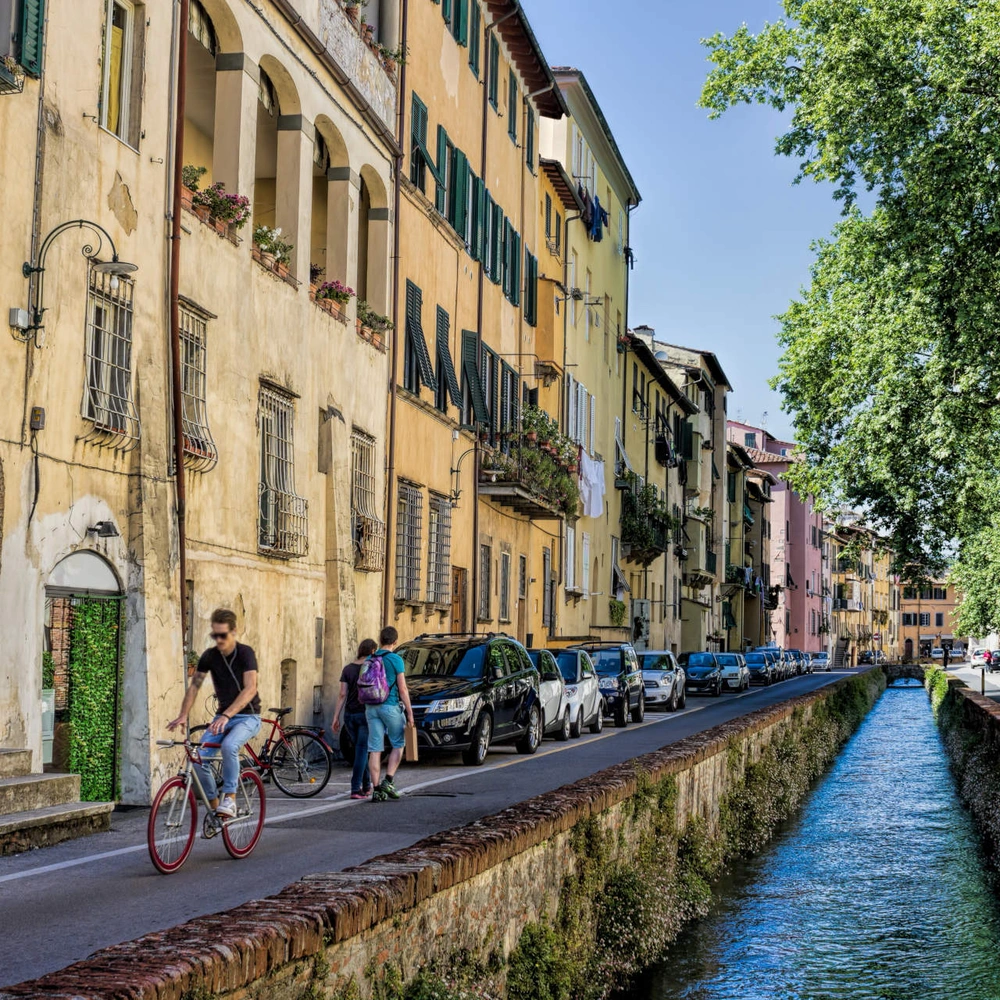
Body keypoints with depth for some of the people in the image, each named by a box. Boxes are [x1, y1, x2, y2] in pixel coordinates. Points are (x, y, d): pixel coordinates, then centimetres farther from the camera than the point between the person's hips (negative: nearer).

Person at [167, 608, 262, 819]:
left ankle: (230, 798, -23)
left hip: (247, 716, -5)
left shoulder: (245, 653, -15)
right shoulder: (209, 656, -1)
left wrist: (226, 716, -37)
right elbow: (194, 686, 4)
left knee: (229, 745, -36)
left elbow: (250, 689, -26)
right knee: (198, 757, -15)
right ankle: (214, 806, 1)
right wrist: (183, 715, -12)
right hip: (223, 716, 5)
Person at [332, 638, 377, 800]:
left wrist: (336, 717, 3)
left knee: (360, 750, 18)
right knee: (362, 751, -3)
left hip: (349, 715, 4)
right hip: (365, 714, -4)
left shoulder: (347, 669, 4)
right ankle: (356, 789, -11)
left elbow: (342, 695, 1)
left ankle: (366, 786, 25)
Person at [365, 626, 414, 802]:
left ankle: (376, 789, 2)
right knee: (398, 744, 12)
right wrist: (409, 711, -4)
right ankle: (388, 781, -1)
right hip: (390, 706, -4)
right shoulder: (396, 660, -8)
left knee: (375, 749, 4)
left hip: (371, 708, 5)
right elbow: (402, 688, -9)